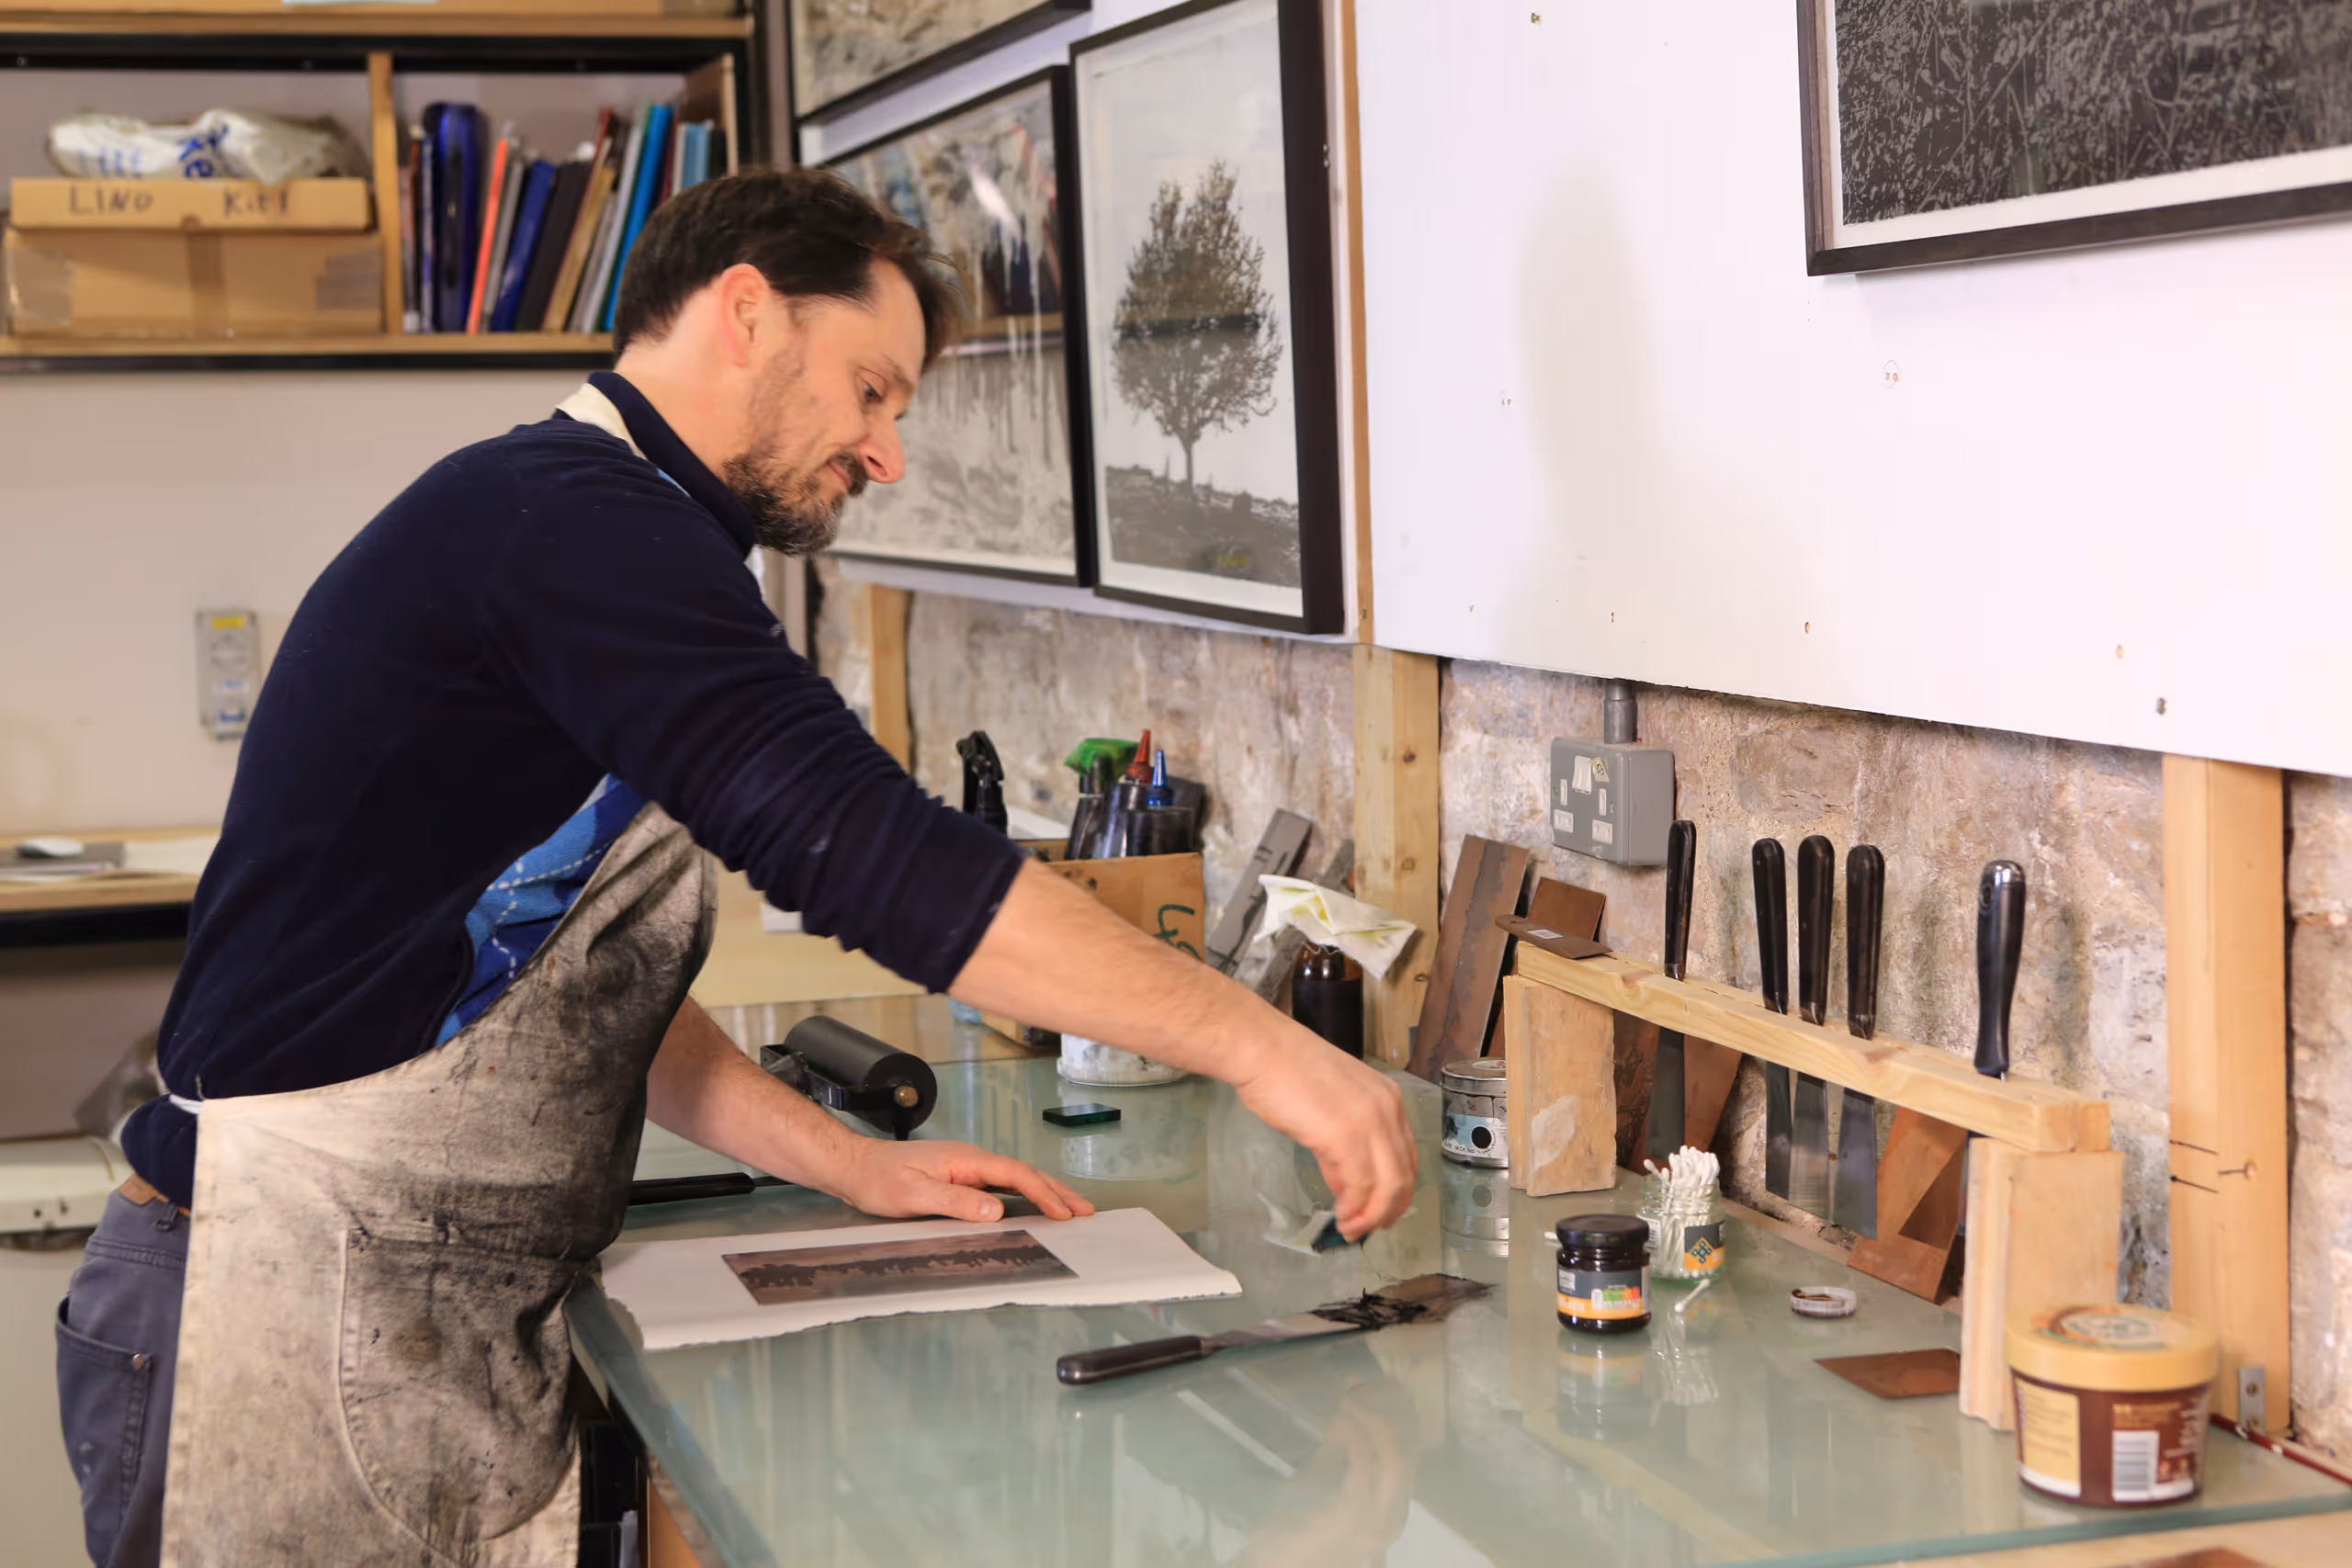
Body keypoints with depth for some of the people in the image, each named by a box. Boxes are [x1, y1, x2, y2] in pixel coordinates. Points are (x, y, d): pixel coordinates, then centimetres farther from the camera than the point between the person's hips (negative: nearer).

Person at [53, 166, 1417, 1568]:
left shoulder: (576, 531, 18)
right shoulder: (574, 518, -16)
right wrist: (1253, 1043, -19)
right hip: (298, 1329, -10)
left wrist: (851, 1163, 13)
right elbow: (865, 848, -24)